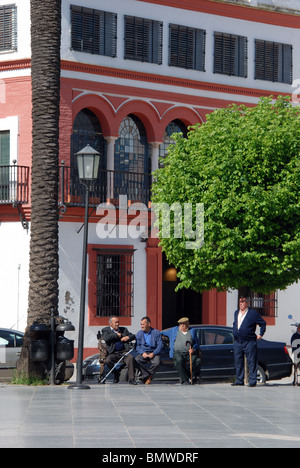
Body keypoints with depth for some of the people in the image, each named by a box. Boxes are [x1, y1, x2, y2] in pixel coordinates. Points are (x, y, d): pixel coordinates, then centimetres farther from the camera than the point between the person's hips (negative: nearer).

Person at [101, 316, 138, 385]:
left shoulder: (124, 329, 23)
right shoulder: (106, 330, 11)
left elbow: (133, 336, 21)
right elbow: (106, 338, -9)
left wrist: (128, 337, 0)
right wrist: (116, 335, -3)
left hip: (124, 352, 2)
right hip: (113, 353, -2)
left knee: (130, 357, -32)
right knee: (107, 361, -33)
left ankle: (131, 378, -28)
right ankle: (116, 374, -4)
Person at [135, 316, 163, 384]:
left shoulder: (156, 333, 2)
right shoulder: (139, 333, 10)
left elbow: (160, 346, -2)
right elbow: (137, 346, 5)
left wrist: (153, 353, -18)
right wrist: (142, 353, -15)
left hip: (153, 353, -2)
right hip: (143, 353, 2)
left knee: (157, 362, -35)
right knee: (137, 360, -33)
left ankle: (146, 377, -14)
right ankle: (147, 376, -22)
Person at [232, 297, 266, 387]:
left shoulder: (253, 313, -5)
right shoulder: (236, 313, 14)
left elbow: (263, 323, 2)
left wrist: (260, 334, -1)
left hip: (249, 342, -6)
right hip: (237, 342, 6)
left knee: (251, 362, -4)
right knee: (238, 362, 8)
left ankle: (252, 381, -1)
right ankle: (239, 380, 15)